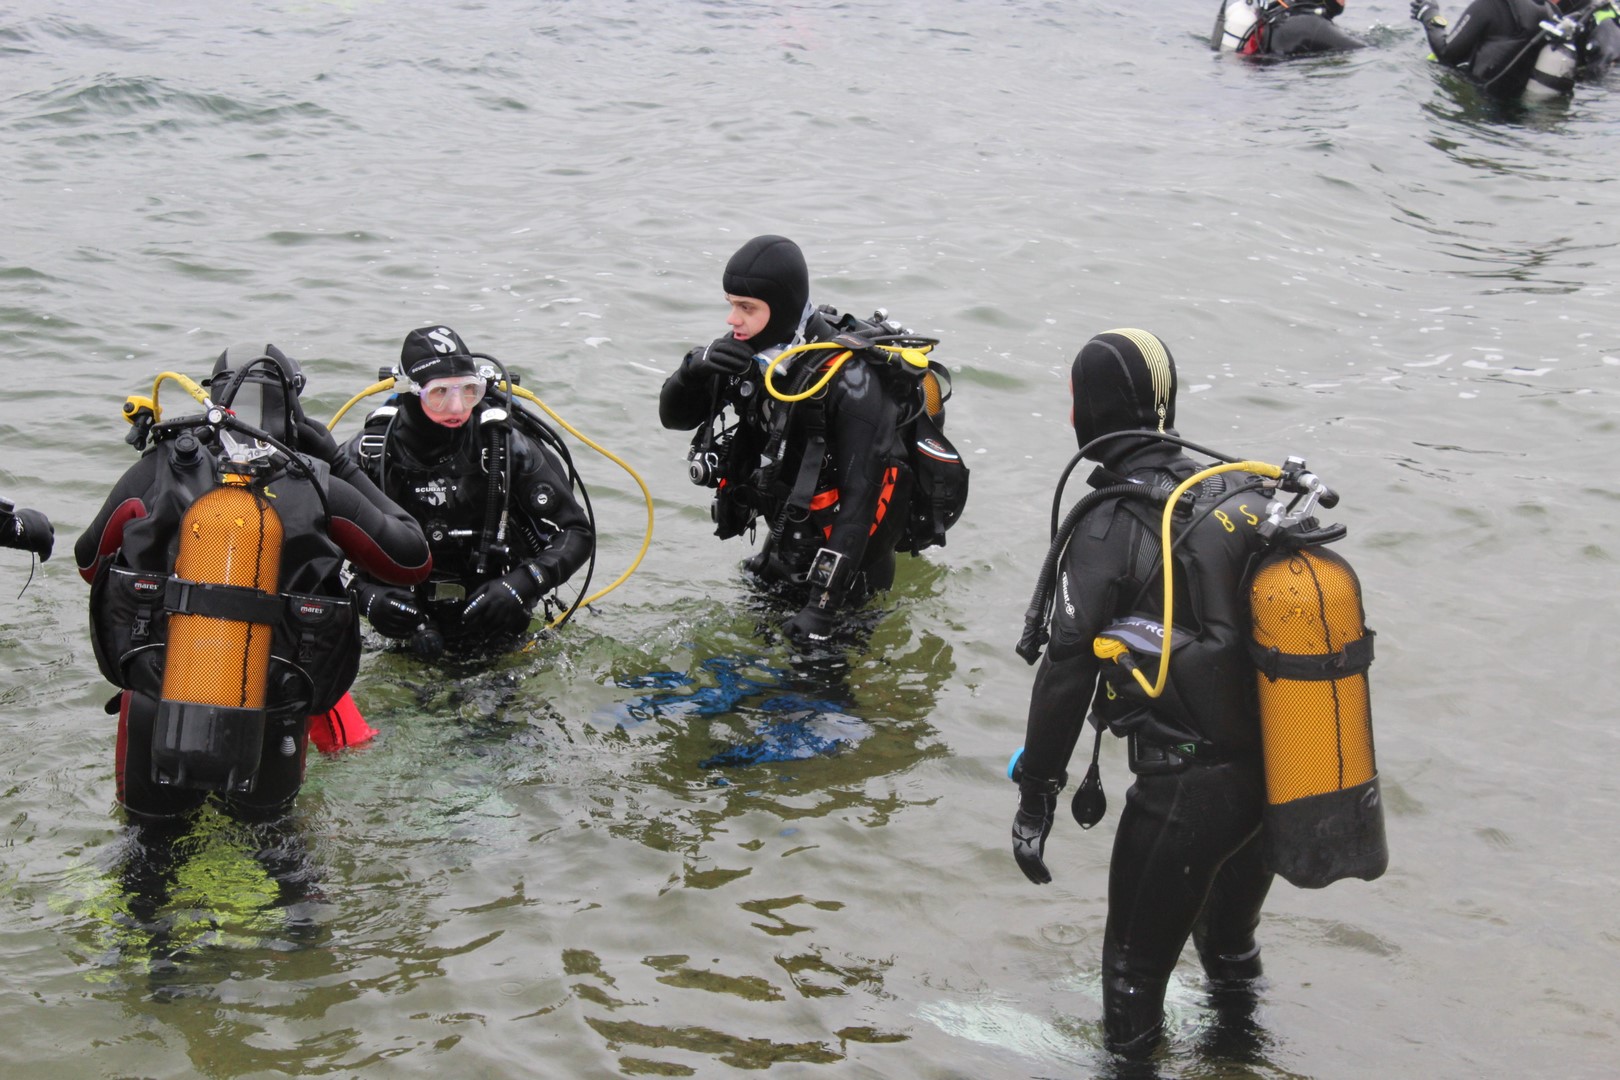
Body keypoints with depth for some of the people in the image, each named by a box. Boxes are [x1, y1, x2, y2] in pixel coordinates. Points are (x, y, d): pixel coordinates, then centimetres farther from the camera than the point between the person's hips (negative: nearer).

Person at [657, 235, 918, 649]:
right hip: (783, 545, 8)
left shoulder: (849, 382, -29)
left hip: (845, 560, -7)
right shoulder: (751, 351, -6)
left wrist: (823, 605, -32)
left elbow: (860, 501, -29)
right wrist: (693, 370, -21)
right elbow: (674, 417, 3)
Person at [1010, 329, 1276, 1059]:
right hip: (1276, 773, 7)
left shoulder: (1111, 528, -15)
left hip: (1183, 787, -7)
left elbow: (1068, 671, -17)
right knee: (1232, 922, 32)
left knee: (1137, 964, 9)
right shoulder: (1239, 498, 4)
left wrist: (1036, 794, -11)